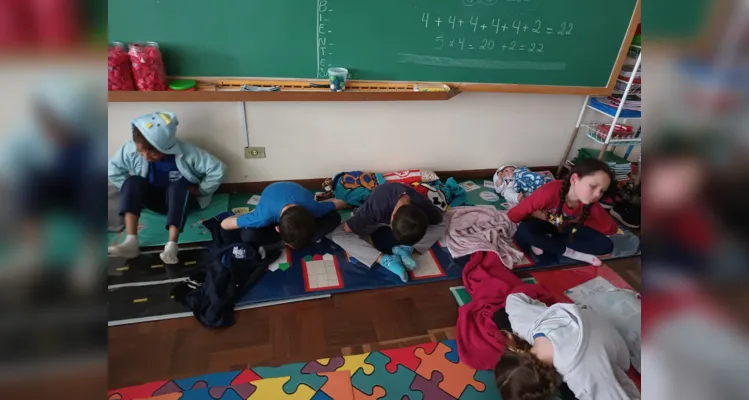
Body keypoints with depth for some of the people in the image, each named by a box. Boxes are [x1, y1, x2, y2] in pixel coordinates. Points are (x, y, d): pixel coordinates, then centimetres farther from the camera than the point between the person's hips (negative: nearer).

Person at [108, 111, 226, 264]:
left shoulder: (187, 153, -29)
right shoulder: (131, 149, -19)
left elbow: (218, 169, -27)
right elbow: (113, 170, -4)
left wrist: (200, 190, -19)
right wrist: (132, 191, -9)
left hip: (181, 198, -3)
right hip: (153, 198, 3)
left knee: (180, 185, -37)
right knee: (132, 182, -27)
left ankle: (172, 245, -44)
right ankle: (131, 242, -35)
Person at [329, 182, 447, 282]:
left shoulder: (424, 207, -36)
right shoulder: (376, 206, -44)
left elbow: (440, 222, -14)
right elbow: (346, 229, -35)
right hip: (377, 220, -1)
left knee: (442, 226, -18)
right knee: (337, 234, -27)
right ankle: (385, 259, -31)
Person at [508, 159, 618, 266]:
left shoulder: (591, 205, -24)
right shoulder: (550, 192, -37)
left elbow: (612, 229, -11)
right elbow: (512, 215, -33)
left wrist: (581, 221, -18)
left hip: (566, 228, 4)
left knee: (606, 245, -16)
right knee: (523, 231, -38)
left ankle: (544, 243, -19)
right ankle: (570, 252, -20)